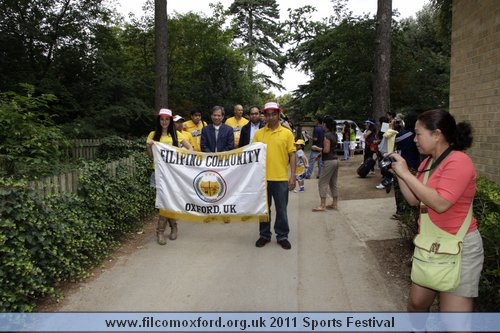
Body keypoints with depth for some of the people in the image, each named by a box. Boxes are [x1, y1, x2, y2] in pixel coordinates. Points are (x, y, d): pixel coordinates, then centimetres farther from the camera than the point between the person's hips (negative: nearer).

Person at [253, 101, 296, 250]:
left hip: (281, 178, -1)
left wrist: (292, 176, -5)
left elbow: (292, 155, 0)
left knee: (281, 209, 8)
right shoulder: (258, 133, 4)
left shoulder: (287, 133, 0)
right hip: (262, 178, 2)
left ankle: (282, 236, 22)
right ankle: (264, 235, 26)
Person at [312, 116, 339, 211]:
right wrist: (320, 155, 15)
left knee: (322, 183, -4)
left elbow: (326, 150, -21)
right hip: (335, 160, 9)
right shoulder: (334, 135, 12)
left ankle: (322, 205, -5)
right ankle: (334, 204, 18)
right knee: (333, 183, 13)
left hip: (329, 161, -9)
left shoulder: (327, 136, -16)